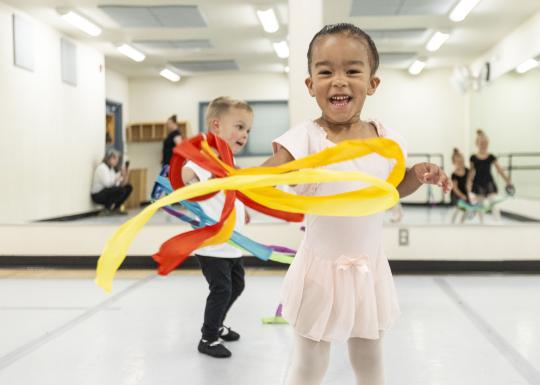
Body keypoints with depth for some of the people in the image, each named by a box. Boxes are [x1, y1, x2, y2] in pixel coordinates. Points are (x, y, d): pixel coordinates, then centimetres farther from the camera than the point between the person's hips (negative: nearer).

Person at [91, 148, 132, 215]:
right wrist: (119, 175, -26)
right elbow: (107, 183, -28)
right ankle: (108, 209, -13)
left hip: (107, 191, 9)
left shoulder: (112, 168, 11)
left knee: (128, 187, 2)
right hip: (97, 195, -9)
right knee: (120, 189, -28)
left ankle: (115, 207, 5)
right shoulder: (102, 168, -16)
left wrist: (124, 175, -9)